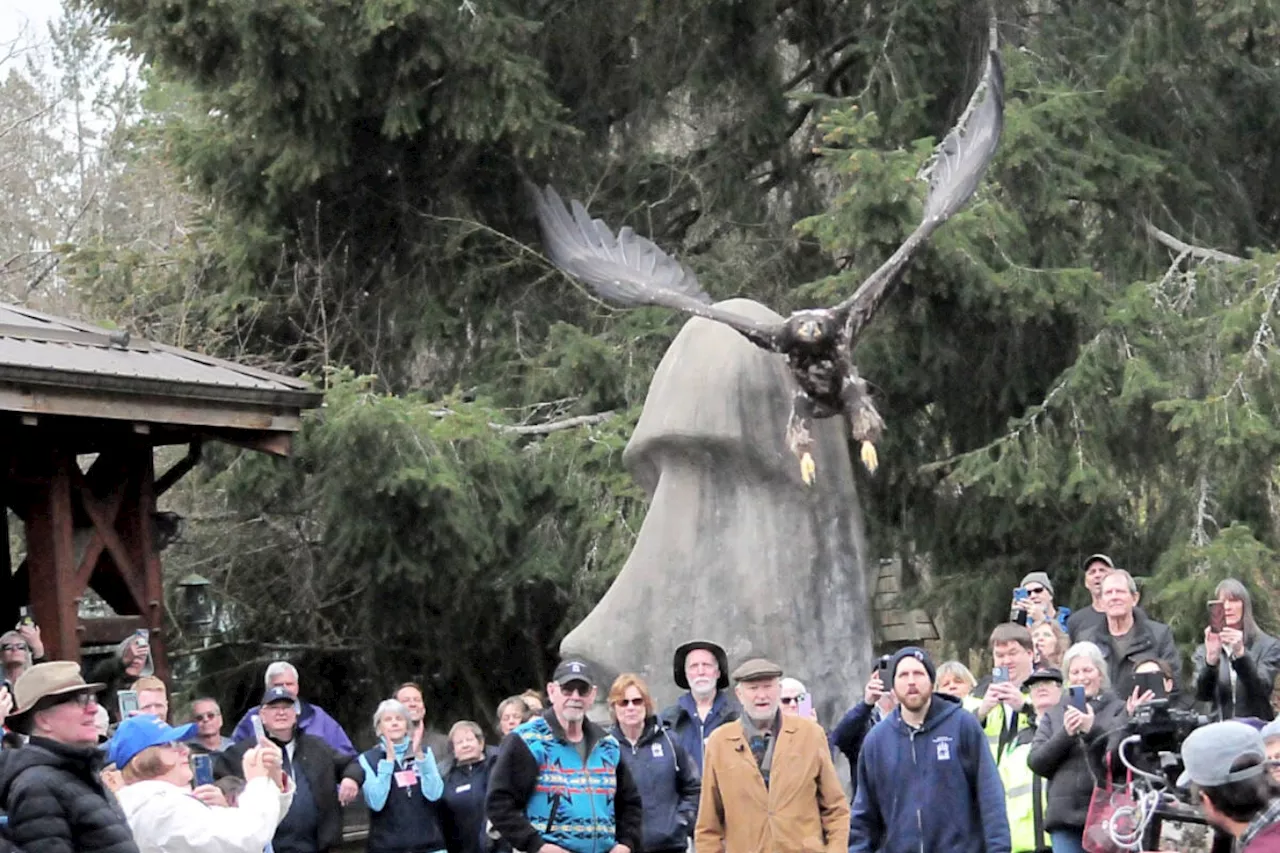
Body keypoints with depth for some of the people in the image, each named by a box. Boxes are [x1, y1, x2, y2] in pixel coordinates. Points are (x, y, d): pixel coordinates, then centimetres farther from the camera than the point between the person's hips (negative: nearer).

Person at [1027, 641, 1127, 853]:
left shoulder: (1118, 709, 8)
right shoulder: (1054, 715, 18)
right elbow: (1035, 762, 8)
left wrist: (1093, 730, -20)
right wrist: (1065, 734, -7)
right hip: (1065, 815, 3)